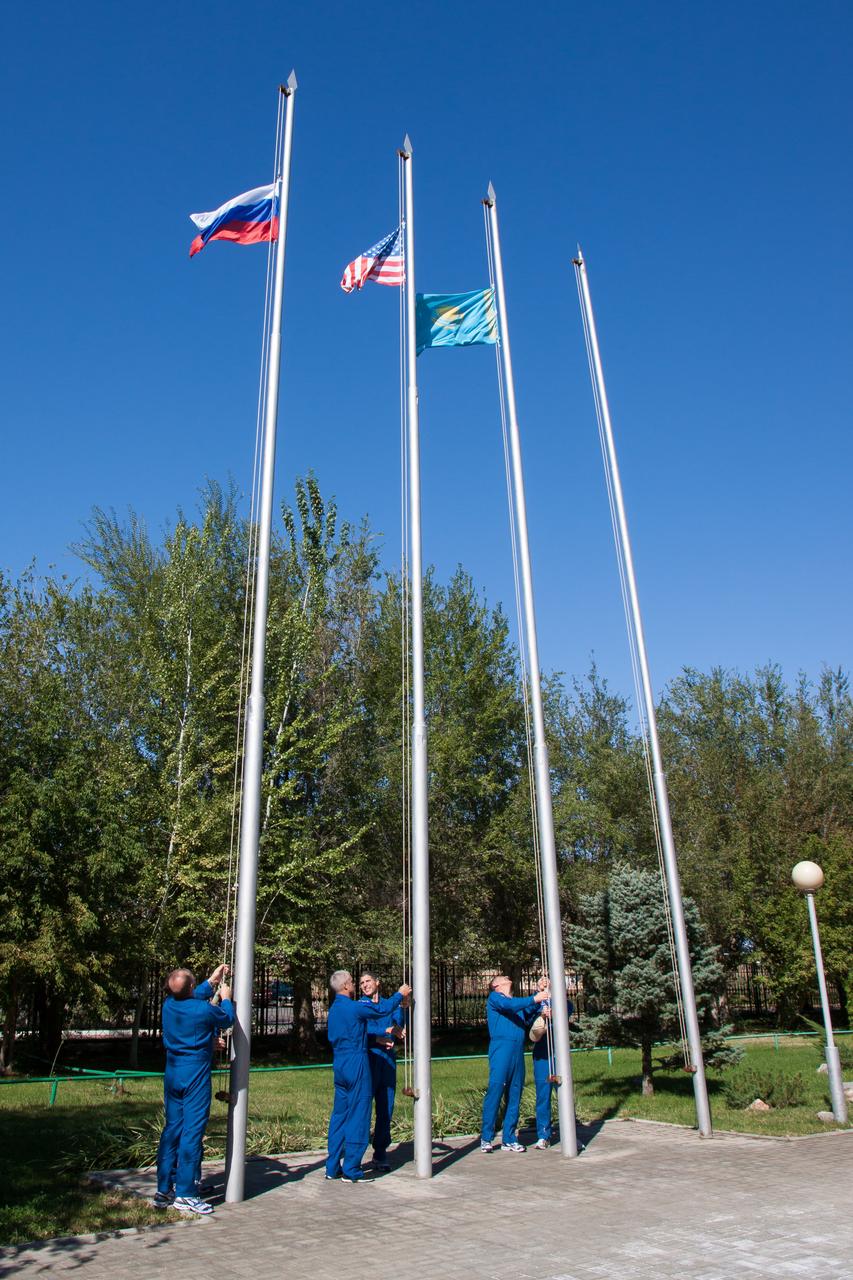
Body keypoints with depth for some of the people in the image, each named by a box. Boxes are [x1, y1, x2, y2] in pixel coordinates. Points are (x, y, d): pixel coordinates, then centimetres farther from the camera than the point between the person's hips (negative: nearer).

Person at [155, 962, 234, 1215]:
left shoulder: (169, 1004, -1)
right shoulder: (204, 1010, -19)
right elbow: (227, 1020, 3)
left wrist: (212, 981, 29)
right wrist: (226, 999, 20)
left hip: (172, 1075, 7)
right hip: (196, 1076, -7)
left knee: (172, 1129, 13)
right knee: (192, 1132, -1)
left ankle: (164, 1190, 19)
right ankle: (185, 1194, 3)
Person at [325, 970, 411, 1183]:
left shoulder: (334, 1009, 12)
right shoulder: (353, 1007, -16)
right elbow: (383, 1010, -5)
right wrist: (400, 995, 10)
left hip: (339, 1064, 9)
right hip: (356, 1064, -9)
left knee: (339, 1115, 12)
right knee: (358, 1116, -2)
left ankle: (333, 1167, 16)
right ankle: (351, 1170, 1)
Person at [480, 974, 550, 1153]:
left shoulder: (518, 1001, 26)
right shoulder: (494, 997, 6)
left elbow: (530, 1010, 12)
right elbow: (508, 1005, -12)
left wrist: (542, 994, 0)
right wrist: (534, 999, -17)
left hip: (518, 1051, 6)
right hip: (501, 1046, -6)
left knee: (514, 1096, 5)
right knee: (495, 1091, -10)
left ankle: (509, 1139, 11)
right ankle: (486, 1138, -5)